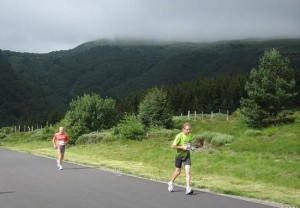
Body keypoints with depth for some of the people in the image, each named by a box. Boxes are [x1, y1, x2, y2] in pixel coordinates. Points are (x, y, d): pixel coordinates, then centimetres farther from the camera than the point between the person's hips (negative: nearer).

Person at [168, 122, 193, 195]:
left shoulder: (190, 135, -2)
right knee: (178, 171, 11)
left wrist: (189, 146, -1)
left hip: (187, 155, 3)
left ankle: (188, 188, -14)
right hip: (179, 155, -3)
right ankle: (171, 183, 39)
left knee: (188, 171, -12)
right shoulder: (179, 136, -21)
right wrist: (182, 147, -27)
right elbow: (173, 146, -21)